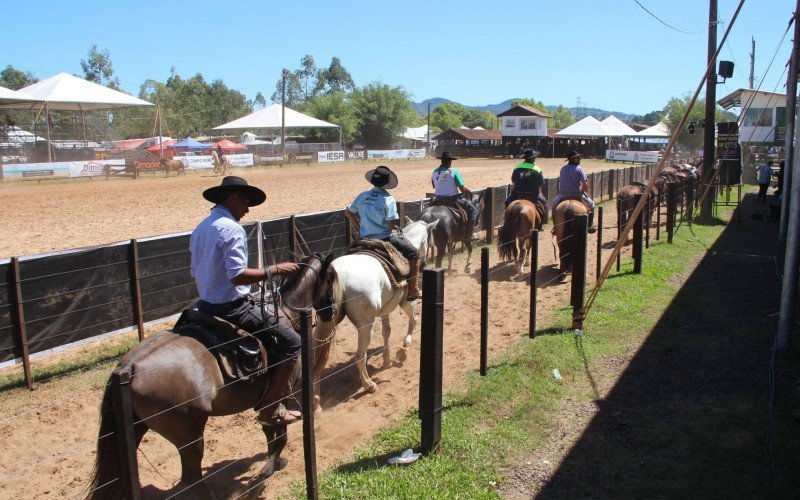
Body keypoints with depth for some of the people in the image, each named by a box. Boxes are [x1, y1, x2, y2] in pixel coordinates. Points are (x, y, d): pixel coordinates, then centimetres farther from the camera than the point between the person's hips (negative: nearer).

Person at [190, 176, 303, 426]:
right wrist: (275, 270, -18)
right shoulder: (232, 228, -18)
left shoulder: (200, 228, 11)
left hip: (207, 305, 10)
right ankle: (270, 408, -2)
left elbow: (196, 273, 17)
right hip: (231, 308, -10)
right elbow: (237, 275, -26)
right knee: (291, 341, -5)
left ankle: (277, 385, 28)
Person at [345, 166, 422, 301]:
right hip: (386, 238, -6)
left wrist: (360, 228, 18)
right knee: (414, 254, 9)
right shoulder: (389, 199, -12)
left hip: (365, 239, 7)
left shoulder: (363, 196, 4)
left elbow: (348, 212, 13)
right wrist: (398, 232, 4)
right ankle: (412, 291, 8)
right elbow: (391, 225, -17)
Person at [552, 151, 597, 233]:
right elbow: (585, 184, -15)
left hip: (563, 194, 4)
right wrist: (585, 191, 4)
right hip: (576, 194, -4)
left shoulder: (563, 169, 5)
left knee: (554, 205, 30)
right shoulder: (578, 169, -11)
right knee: (591, 204, 17)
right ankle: (590, 225, 18)